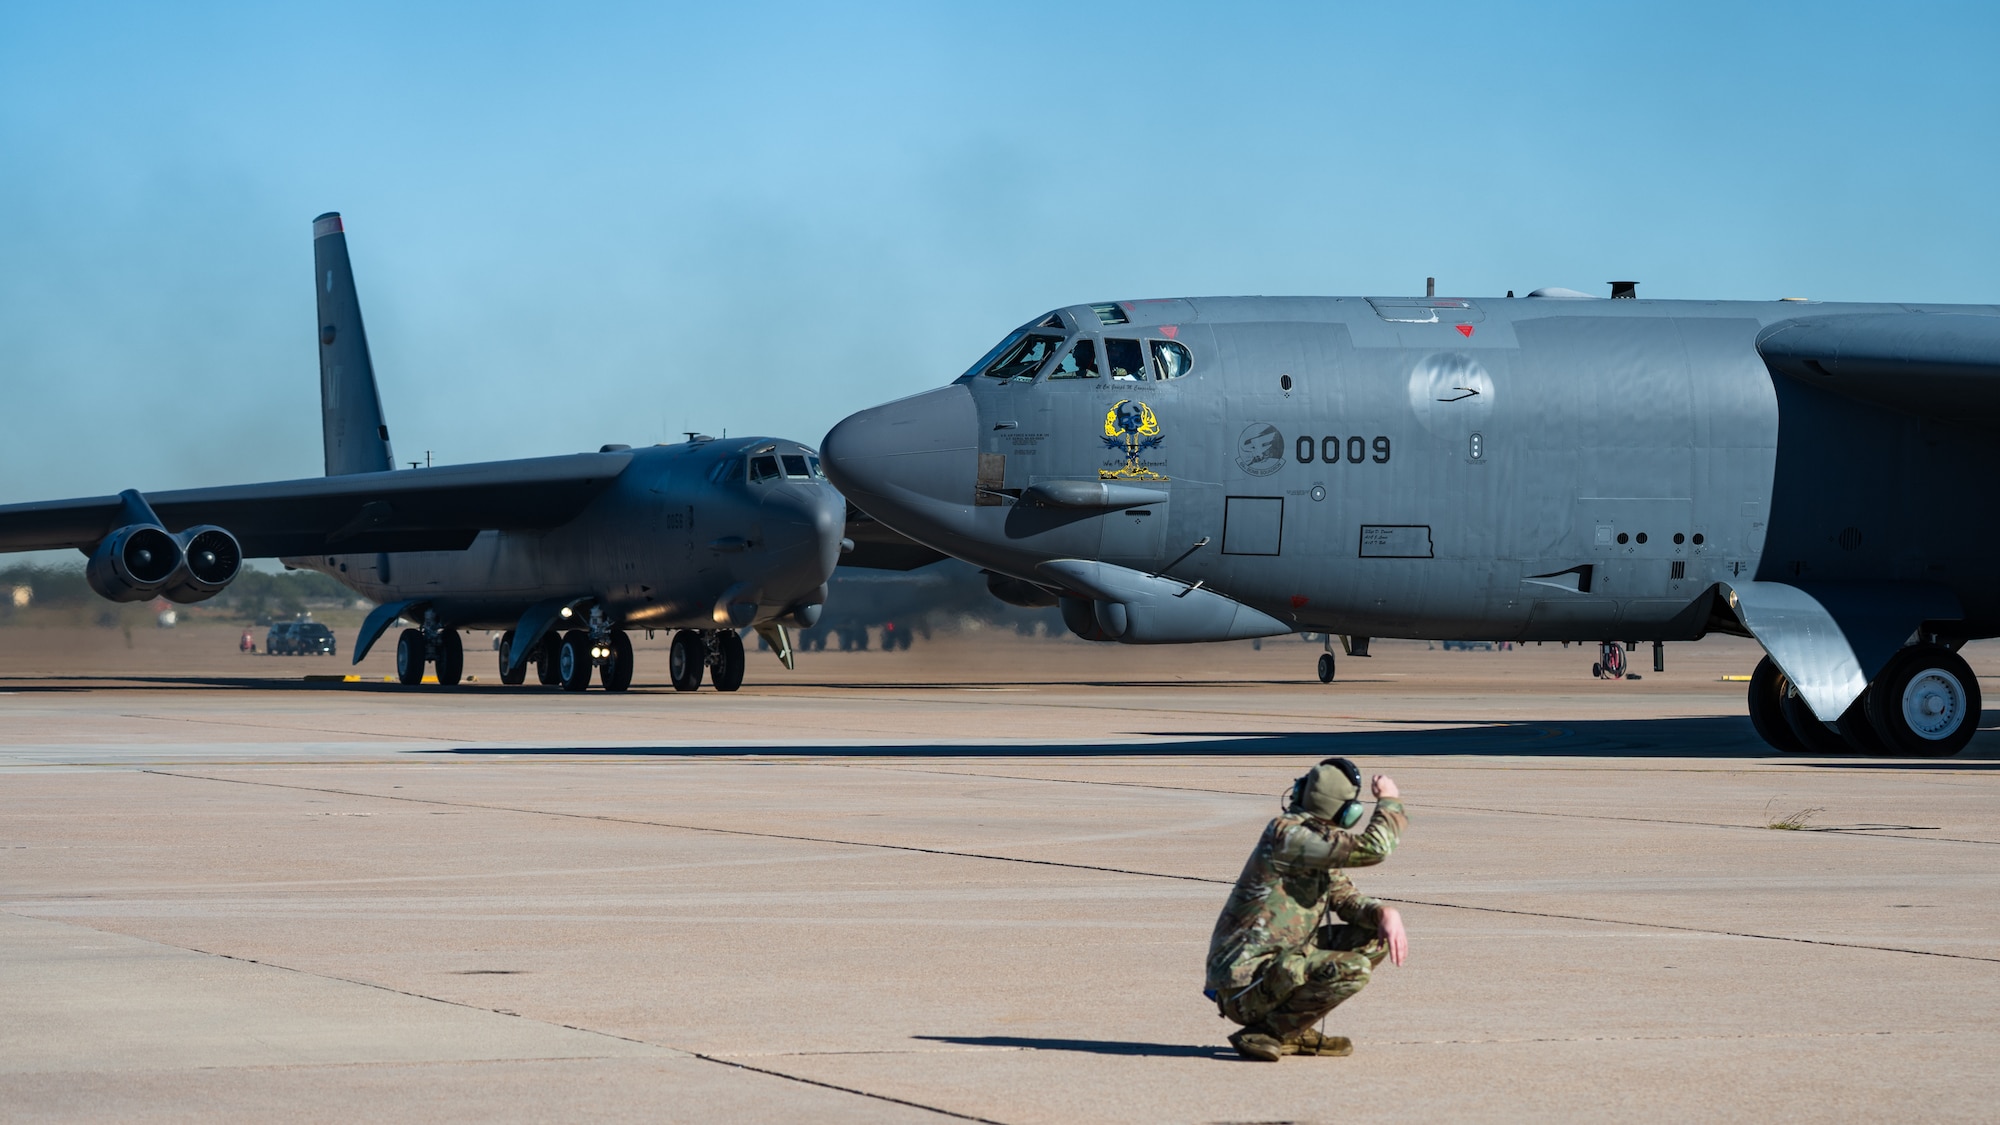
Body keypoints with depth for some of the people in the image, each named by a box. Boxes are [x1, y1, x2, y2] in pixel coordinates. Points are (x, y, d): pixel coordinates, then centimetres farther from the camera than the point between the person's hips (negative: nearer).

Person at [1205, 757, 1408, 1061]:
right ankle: (1263, 1033, -10)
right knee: (1353, 969, -28)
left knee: (1375, 936, 9)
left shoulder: (1317, 842, 12)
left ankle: (1296, 1032, 9)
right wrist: (1389, 802, -7)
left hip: (1281, 963, 10)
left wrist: (1385, 912, -7)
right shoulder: (1286, 836, -19)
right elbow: (1372, 848, -25)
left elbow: (1344, 898, 15)